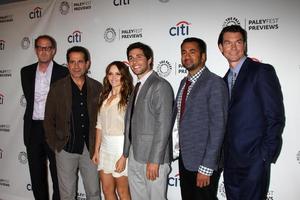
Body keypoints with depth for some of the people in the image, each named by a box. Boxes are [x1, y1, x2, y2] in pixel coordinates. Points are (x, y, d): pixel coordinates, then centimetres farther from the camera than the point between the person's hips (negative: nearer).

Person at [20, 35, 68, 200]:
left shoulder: (63, 73, -4)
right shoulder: (26, 72, 8)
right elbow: (29, 98, 12)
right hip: (33, 129, 4)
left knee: (58, 174, 4)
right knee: (36, 174, 14)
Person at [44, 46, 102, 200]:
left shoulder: (97, 88, 1)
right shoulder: (57, 89, -2)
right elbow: (49, 120, 2)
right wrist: (55, 145, -2)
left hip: (90, 149, 1)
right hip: (66, 150, -1)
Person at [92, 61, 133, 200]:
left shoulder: (128, 98, -12)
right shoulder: (104, 96, 9)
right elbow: (100, 125, 11)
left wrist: (124, 157, -18)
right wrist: (96, 150, 9)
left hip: (121, 146, -6)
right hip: (105, 146, 6)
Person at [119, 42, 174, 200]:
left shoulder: (161, 86, -12)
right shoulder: (137, 87, 15)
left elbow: (163, 125, -18)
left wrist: (154, 161, -19)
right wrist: (125, 153, 12)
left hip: (153, 158, -8)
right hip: (135, 157, 8)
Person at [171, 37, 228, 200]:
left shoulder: (214, 83, -14)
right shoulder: (184, 82, 11)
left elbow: (218, 128, -18)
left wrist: (206, 167, -19)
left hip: (203, 163, -7)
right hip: (184, 158, 7)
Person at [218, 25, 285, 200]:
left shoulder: (262, 71, -8)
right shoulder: (225, 80, 13)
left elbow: (276, 117, -11)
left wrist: (266, 156, -13)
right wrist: (224, 155, 7)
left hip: (253, 159, -6)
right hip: (230, 160, 7)